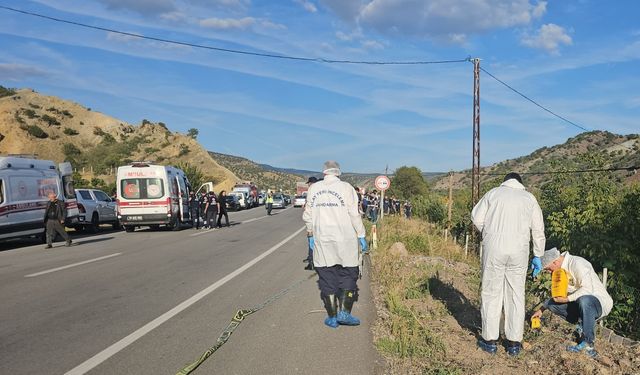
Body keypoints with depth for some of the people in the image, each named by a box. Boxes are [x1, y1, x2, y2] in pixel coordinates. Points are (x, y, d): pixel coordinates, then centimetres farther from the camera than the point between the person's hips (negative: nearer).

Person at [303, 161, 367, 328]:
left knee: (327, 278, 9)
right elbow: (354, 215, -7)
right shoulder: (346, 188, -5)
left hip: (321, 241, 3)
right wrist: (361, 236, 1)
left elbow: (308, 216, 10)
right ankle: (344, 312, 1)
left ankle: (332, 317, 12)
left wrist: (310, 235, 20)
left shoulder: (313, 189, 6)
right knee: (348, 276, 10)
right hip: (344, 241, -3)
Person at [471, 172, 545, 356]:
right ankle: (514, 342, 14)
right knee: (516, 295, 10)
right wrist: (537, 256, 16)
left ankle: (490, 340, 12)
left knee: (491, 293, 7)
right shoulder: (529, 197, 12)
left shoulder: (494, 193, 9)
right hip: (519, 251, 2)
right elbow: (538, 230, 10)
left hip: (494, 249, -1)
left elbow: (477, 218, 3)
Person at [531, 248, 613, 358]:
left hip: (601, 303, -8)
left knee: (583, 300, -40)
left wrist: (567, 299, -27)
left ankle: (588, 344, -28)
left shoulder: (577, 263, -19)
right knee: (552, 304, -8)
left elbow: (588, 288, -30)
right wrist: (541, 309, 21)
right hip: (580, 302, 8)